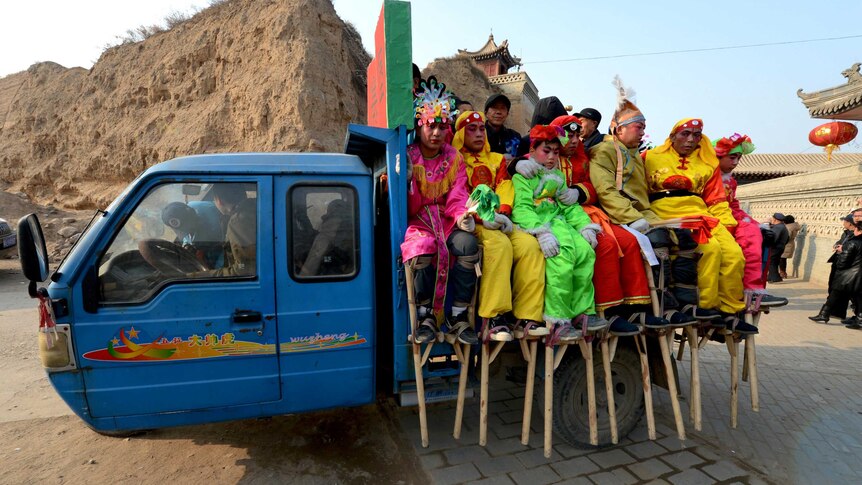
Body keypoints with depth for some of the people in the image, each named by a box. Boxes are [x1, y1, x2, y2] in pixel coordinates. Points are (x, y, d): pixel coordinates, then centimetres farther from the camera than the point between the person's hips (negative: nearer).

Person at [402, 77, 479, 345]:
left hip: (446, 220, 2)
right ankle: (426, 316, -11)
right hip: (417, 222, -2)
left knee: (468, 244, -31)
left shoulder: (454, 158, 9)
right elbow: (409, 208, -4)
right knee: (422, 250, -36)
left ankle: (458, 316, -14)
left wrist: (463, 216, -20)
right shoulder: (408, 157, 1)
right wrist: (408, 180, -22)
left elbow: (456, 198, 1)